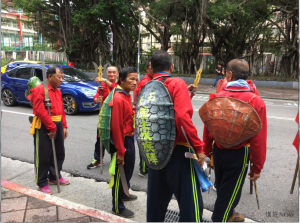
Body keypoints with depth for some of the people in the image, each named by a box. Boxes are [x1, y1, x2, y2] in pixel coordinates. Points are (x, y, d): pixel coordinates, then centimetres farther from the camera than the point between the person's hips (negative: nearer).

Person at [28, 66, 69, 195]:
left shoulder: (58, 91, 15)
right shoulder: (40, 90, -12)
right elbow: (40, 111, -21)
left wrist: (64, 126, 11)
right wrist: (52, 128, -18)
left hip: (58, 125, 9)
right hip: (44, 127, -8)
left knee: (59, 153, 17)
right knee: (43, 156, 2)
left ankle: (54, 177, 35)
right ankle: (42, 183, 17)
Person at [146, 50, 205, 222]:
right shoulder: (177, 84, -10)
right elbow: (182, 116, -22)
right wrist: (198, 146, -17)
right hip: (178, 150, -6)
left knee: (156, 199, 19)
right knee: (190, 201, 4)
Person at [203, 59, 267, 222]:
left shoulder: (218, 97, -9)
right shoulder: (256, 101, -15)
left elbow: (208, 128, -3)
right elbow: (258, 138, -14)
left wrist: (206, 152, 13)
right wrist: (257, 167, -2)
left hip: (218, 150, 4)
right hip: (239, 153, -4)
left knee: (222, 187, 25)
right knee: (229, 192, 12)